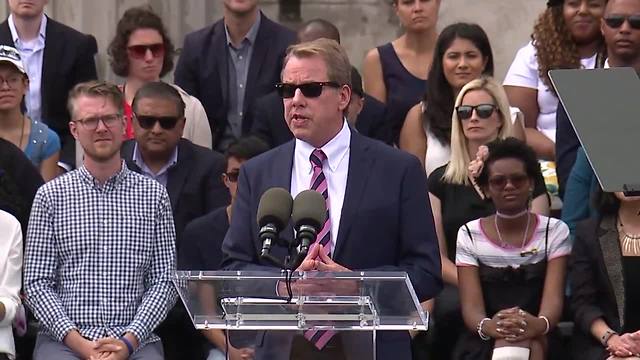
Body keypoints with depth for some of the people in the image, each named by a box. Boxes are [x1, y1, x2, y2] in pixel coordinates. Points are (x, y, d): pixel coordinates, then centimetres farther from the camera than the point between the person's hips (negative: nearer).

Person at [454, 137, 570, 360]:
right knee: (509, 342, -35)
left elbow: (553, 298, -7)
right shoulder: (469, 235, 7)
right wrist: (488, 326, -30)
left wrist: (539, 324, -33)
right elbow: (471, 305, -5)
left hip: (538, 341, 0)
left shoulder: (555, 231, 7)